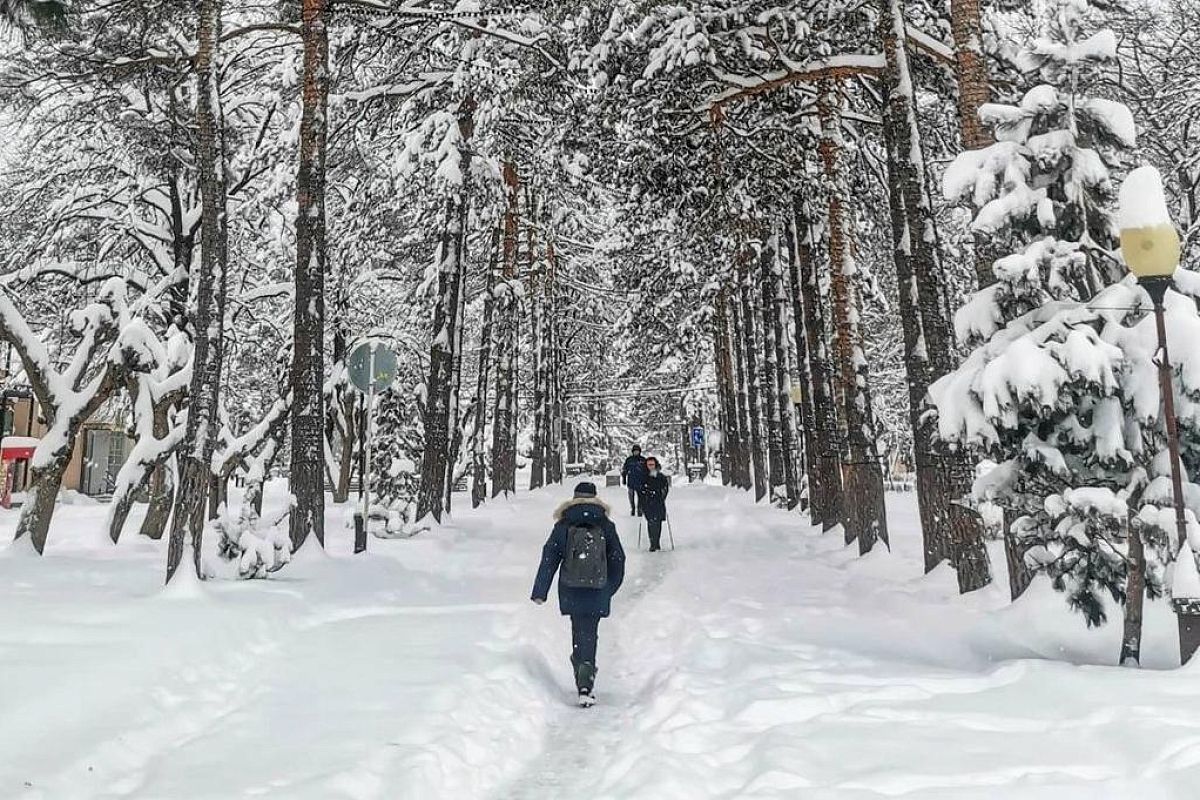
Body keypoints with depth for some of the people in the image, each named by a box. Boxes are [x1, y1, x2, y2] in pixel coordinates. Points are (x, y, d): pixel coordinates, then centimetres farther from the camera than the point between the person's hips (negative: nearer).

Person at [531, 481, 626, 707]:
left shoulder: (563, 526, 0)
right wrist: (610, 588, 21)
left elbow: (549, 559, 0)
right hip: (597, 593, 0)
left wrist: (540, 592, 4)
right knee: (589, 635, 3)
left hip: (571, 591, 1)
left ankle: (583, 681, 14)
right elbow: (618, 559, 7)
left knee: (579, 633, 16)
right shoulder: (606, 526, 2)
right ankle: (585, 685, -11)